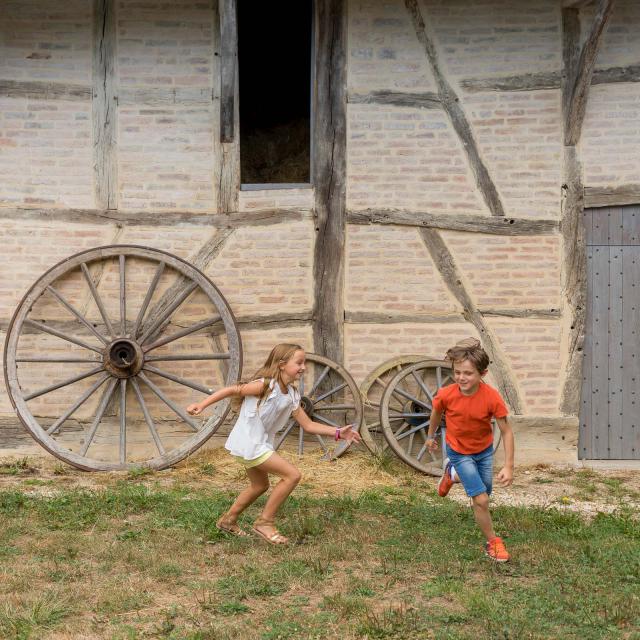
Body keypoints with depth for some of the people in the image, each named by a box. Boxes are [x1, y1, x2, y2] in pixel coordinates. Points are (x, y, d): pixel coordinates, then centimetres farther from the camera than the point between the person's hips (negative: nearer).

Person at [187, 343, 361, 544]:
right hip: (248, 444, -9)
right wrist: (201, 405, -20)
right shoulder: (265, 385, -19)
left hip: (258, 445, 9)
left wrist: (338, 433, 1)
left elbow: (308, 425, 7)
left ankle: (228, 520, 42)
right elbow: (232, 390, -17)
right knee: (292, 475, -11)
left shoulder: (292, 396, 5)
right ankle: (265, 522, 0)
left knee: (260, 486, 26)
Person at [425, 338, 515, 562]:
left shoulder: (491, 397, -29)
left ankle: (452, 472, 46)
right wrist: (431, 436, 13)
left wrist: (508, 466, -25)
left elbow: (506, 431, -21)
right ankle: (493, 542, 10)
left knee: (484, 494, 22)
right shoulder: (446, 395, -27)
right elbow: (437, 413, -2)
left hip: (484, 450, 2)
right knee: (481, 500, -11)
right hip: (459, 452, -2)